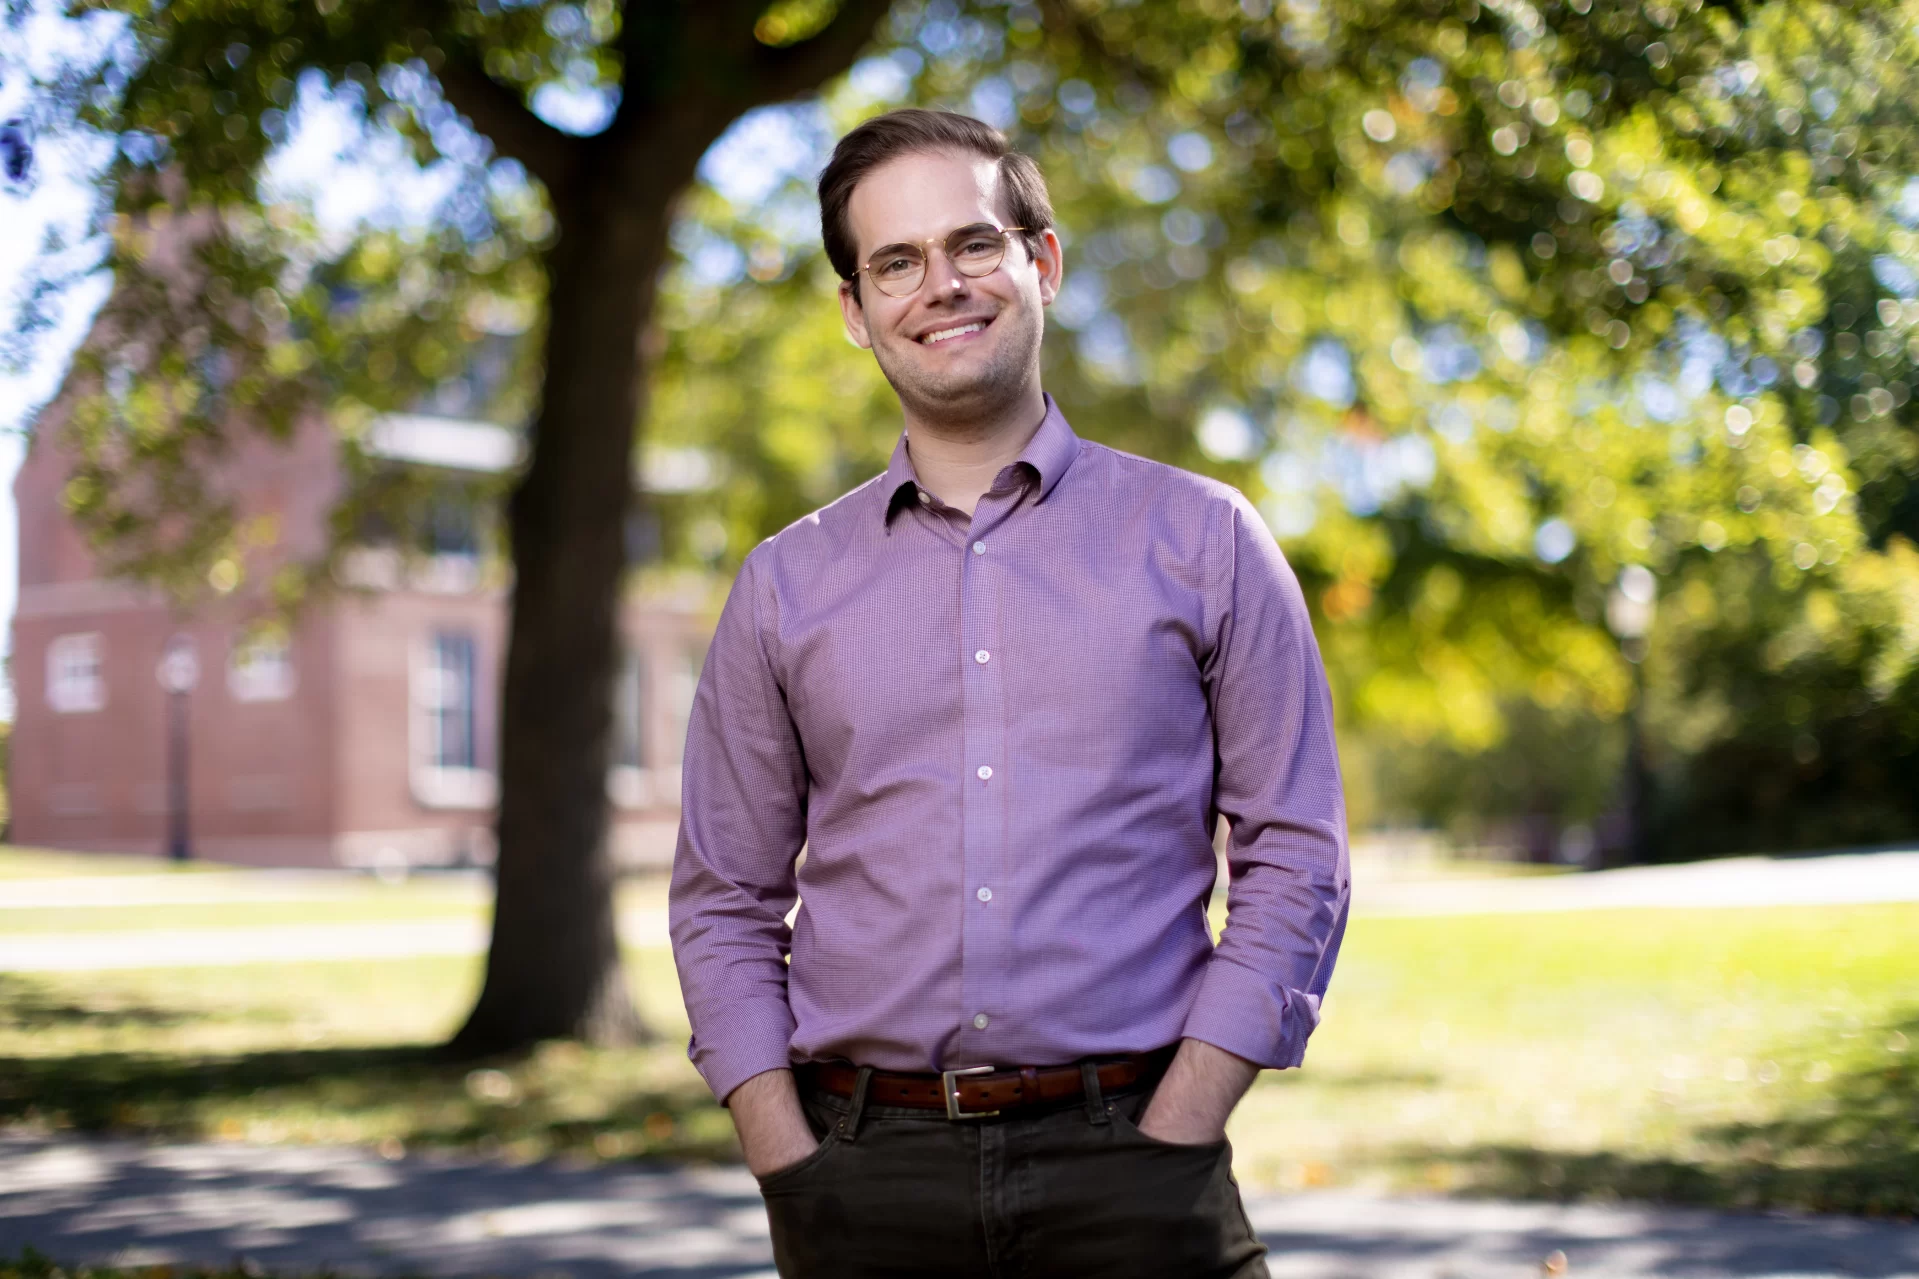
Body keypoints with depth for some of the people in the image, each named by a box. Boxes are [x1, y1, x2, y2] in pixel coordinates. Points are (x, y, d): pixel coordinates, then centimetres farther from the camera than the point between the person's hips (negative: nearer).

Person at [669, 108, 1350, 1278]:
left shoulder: (1204, 542, 4)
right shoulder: (786, 586, 9)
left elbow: (1294, 863, 2)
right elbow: (724, 904, 11)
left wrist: (1167, 1142, -7)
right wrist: (791, 1165, -2)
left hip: (1128, 1166, -1)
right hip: (864, 1183, 2)